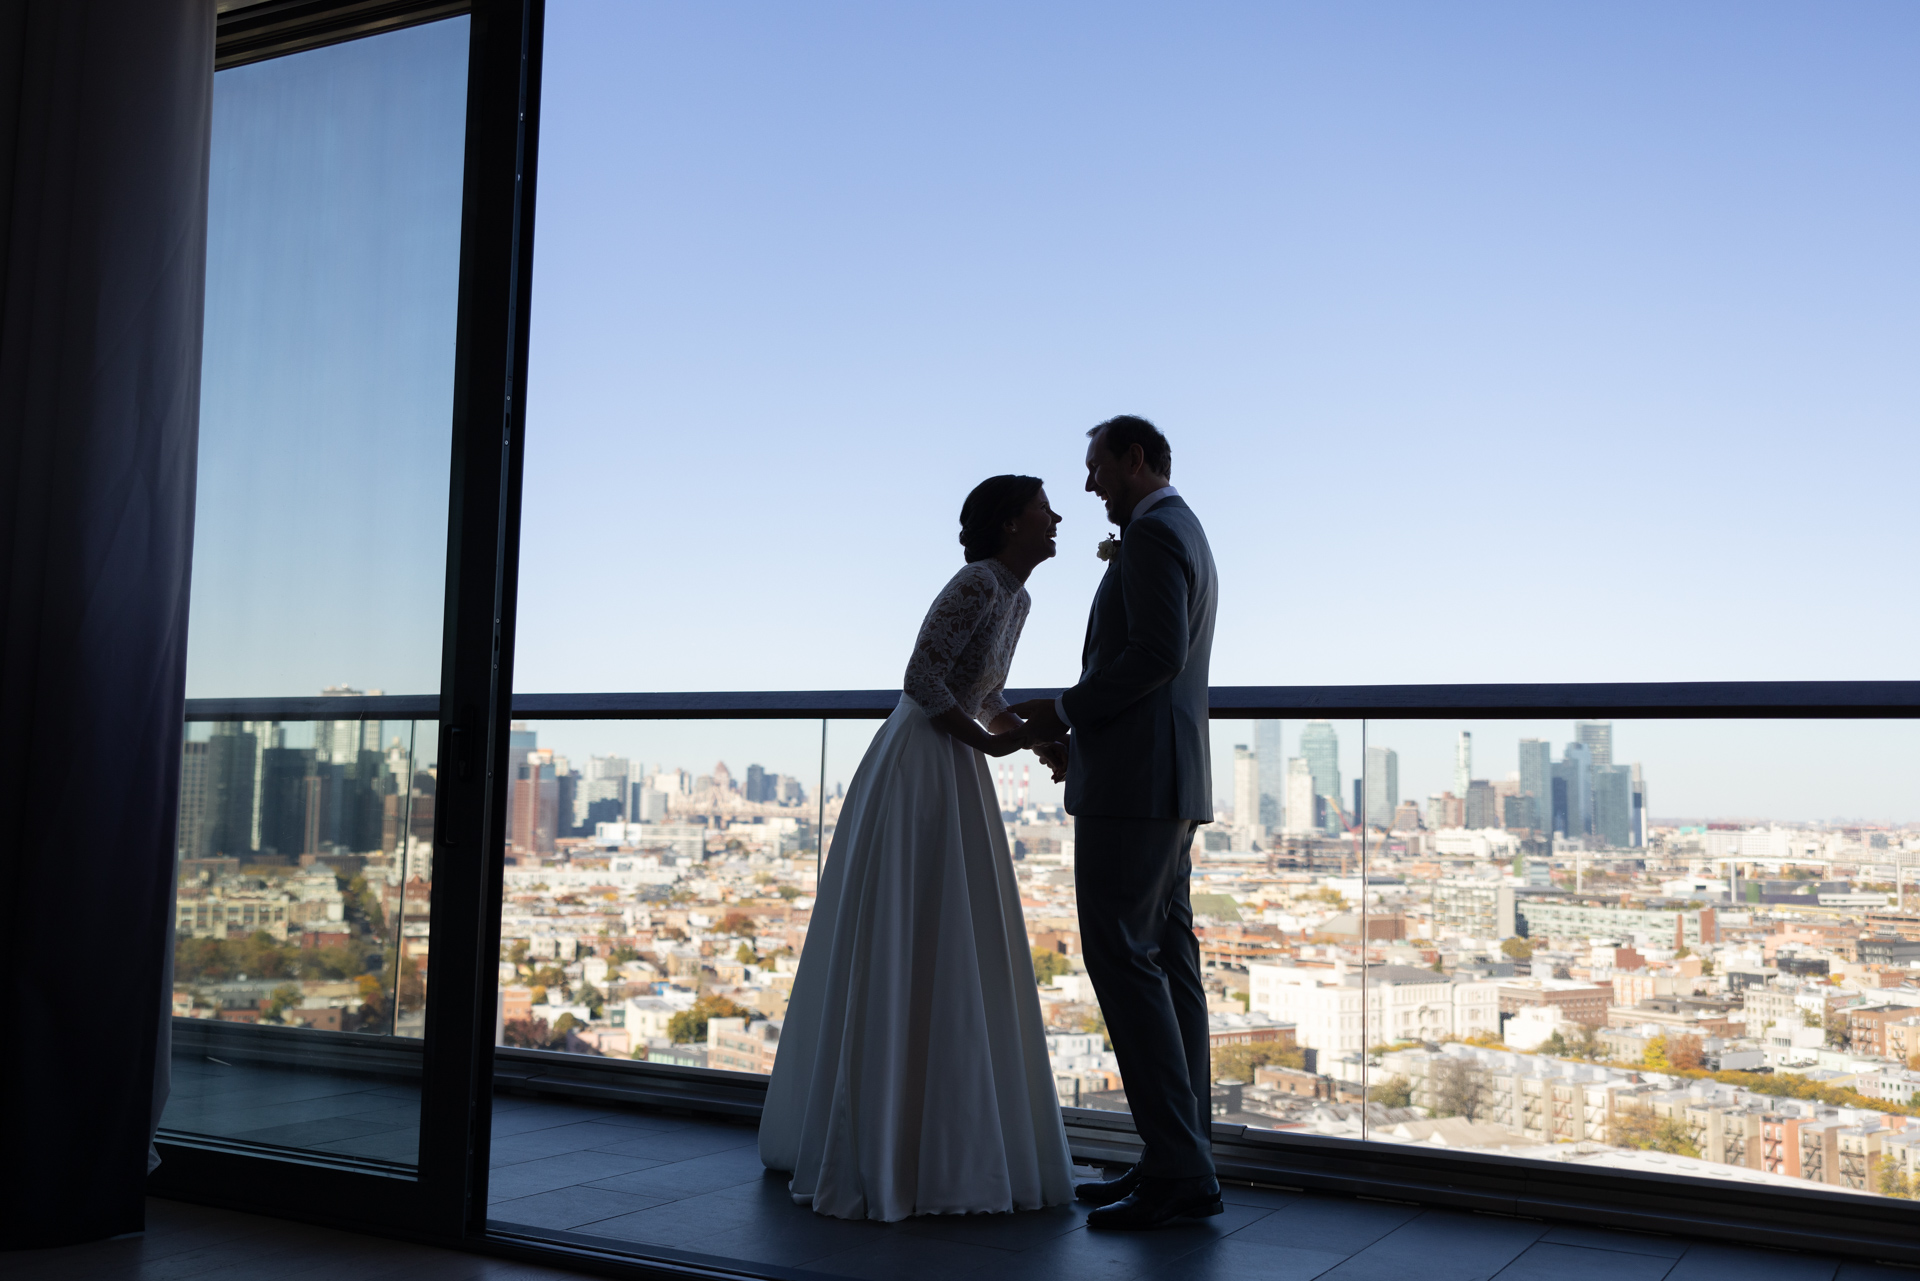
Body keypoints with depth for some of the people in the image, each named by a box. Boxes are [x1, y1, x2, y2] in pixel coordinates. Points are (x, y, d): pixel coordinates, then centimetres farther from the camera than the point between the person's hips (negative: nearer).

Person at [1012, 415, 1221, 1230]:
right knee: (1166, 964, 7)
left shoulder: (1154, 532, -10)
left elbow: (1157, 651, -22)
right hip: (1166, 778, 11)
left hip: (1134, 778, -11)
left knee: (1122, 958, -11)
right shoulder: (1186, 537, 23)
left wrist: (1067, 710, -13)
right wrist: (1081, 732, 15)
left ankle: (1176, 1170, -11)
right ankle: (1183, 1164, 9)